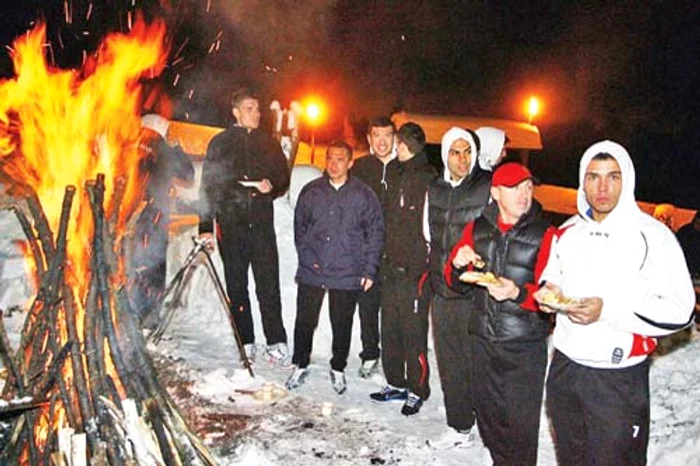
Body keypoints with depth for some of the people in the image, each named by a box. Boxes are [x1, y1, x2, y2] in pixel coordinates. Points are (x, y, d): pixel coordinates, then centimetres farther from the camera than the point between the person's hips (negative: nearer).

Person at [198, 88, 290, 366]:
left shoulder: (268, 143, 13)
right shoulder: (220, 143, 7)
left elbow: (283, 179, 18)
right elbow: (208, 186, 5)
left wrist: (271, 186, -6)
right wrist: (206, 226, -2)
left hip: (262, 223, 1)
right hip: (230, 224, 0)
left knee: (268, 285, -5)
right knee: (236, 286, 5)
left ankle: (276, 343, 0)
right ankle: (245, 343, 14)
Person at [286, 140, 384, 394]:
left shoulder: (363, 195, -3)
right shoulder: (311, 191, 3)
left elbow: (376, 232, 1)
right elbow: (300, 226, 13)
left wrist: (369, 270, -3)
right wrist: (305, 255, 3)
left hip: (347, 275, -1)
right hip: (311, 272, 2)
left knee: (342, 325, 10)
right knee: (305, 321, 10)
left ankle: (338, 369, 30)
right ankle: (300, 366, 30)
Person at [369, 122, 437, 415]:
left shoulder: (429, 180, -11)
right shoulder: (394, 174, 13)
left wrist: (421, 266, -16)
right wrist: (385, 259, 15)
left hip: (414, 270, -8)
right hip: (391, 268, 8)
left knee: (413, 334, 2)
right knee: (390, 330, 15)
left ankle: (417, 390, 18)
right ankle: (396, 383, 30)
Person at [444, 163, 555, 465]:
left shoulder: (545, 234, -7)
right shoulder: (476, 230, 6)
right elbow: (456, 283, 13)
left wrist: (519, 293, -29)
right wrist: (457, 266, -8)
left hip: (525, 346, -4)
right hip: (483, 339, 4)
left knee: (521, 423, 2)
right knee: (488, 417, 17)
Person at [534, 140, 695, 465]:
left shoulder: (652, 236, -12)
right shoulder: (567, 232, 7)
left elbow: (678, 311, -16)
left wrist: (608, 310, -26)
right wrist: (548, 293, -3)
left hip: (618, 380, -5)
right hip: (564, 368, 6)